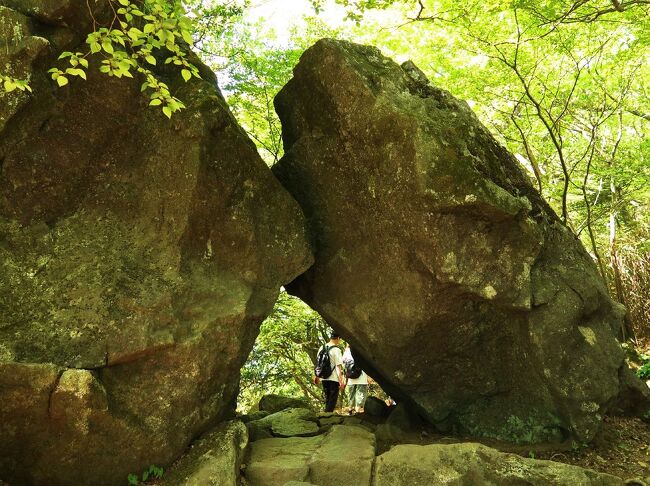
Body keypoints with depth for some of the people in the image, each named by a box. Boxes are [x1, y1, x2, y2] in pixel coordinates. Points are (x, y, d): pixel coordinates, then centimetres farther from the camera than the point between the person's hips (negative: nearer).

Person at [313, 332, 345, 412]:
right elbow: (338, 366, -17)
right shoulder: (336, 350, -13)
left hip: (323, 378, 7)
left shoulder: (321, 348, 7)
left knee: (327, 399, 18)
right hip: (334, 379, -7)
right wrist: (341, 380, -16)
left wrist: (316, 376, 22)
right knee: (332, 399, 1)